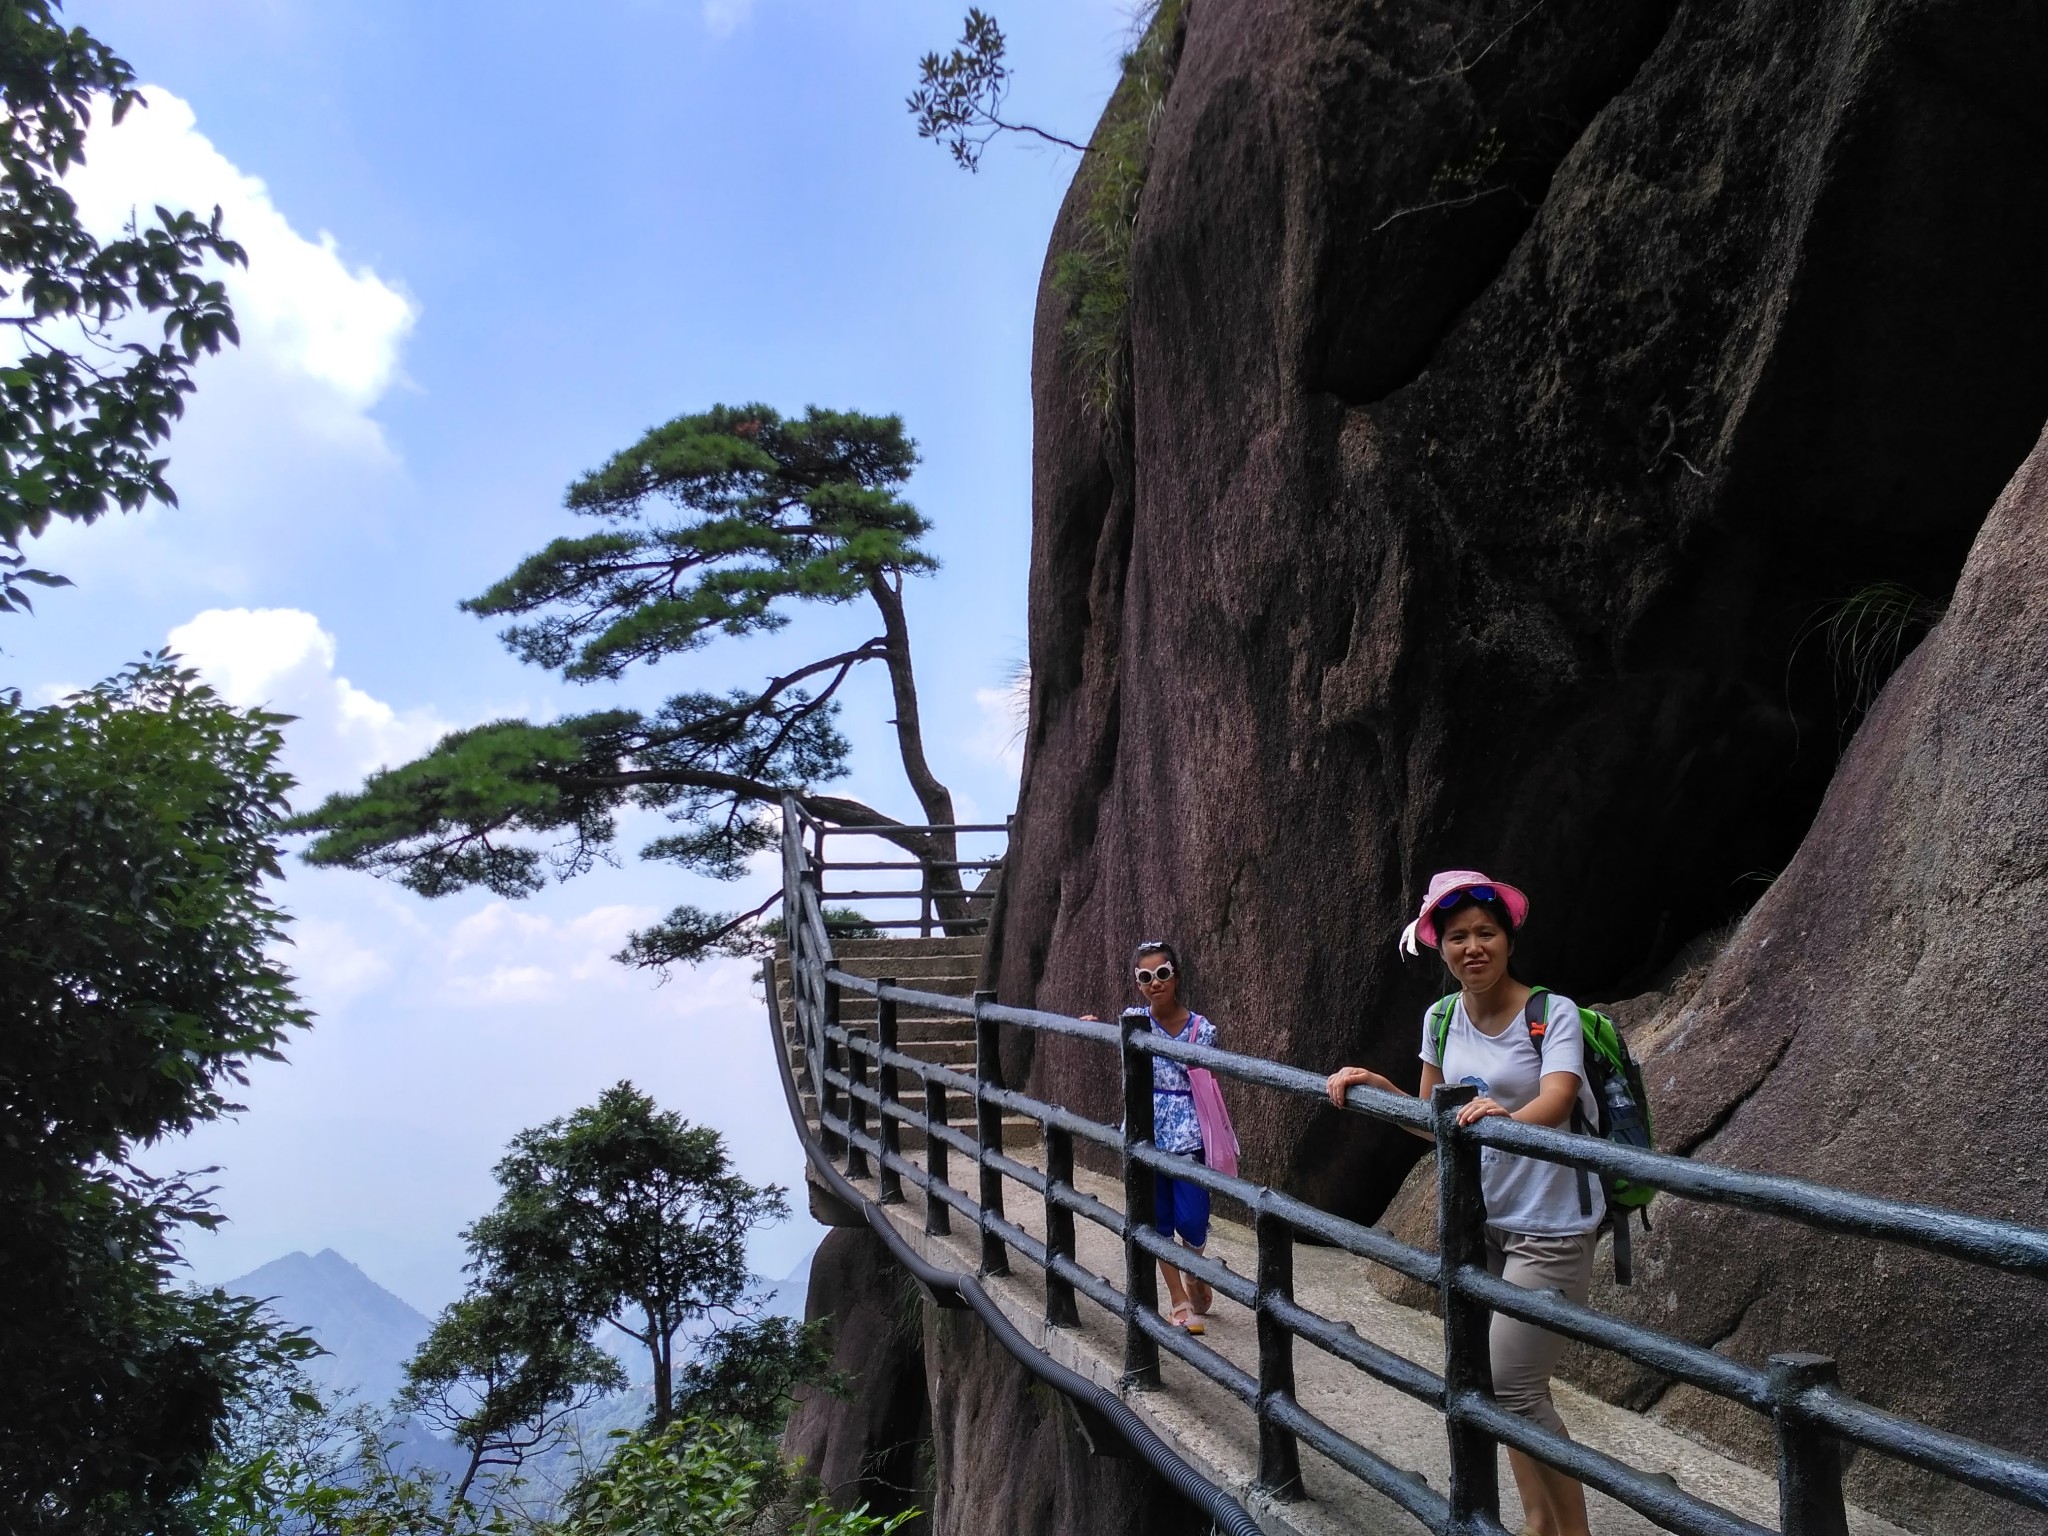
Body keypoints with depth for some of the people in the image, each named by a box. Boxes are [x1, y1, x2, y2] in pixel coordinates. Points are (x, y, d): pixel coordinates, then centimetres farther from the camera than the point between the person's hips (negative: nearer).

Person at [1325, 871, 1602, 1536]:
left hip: (1549, 1227, -6)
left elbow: (1554, 1105, -30)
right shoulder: (1441, 1019, 3)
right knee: (1507, 1385, 13)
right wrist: (1375, 1086, -6)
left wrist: (1504, 1117, -50)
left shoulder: (1552, 1013, -14)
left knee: (1511, 1387, -7)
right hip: (1479, 1219, 6)